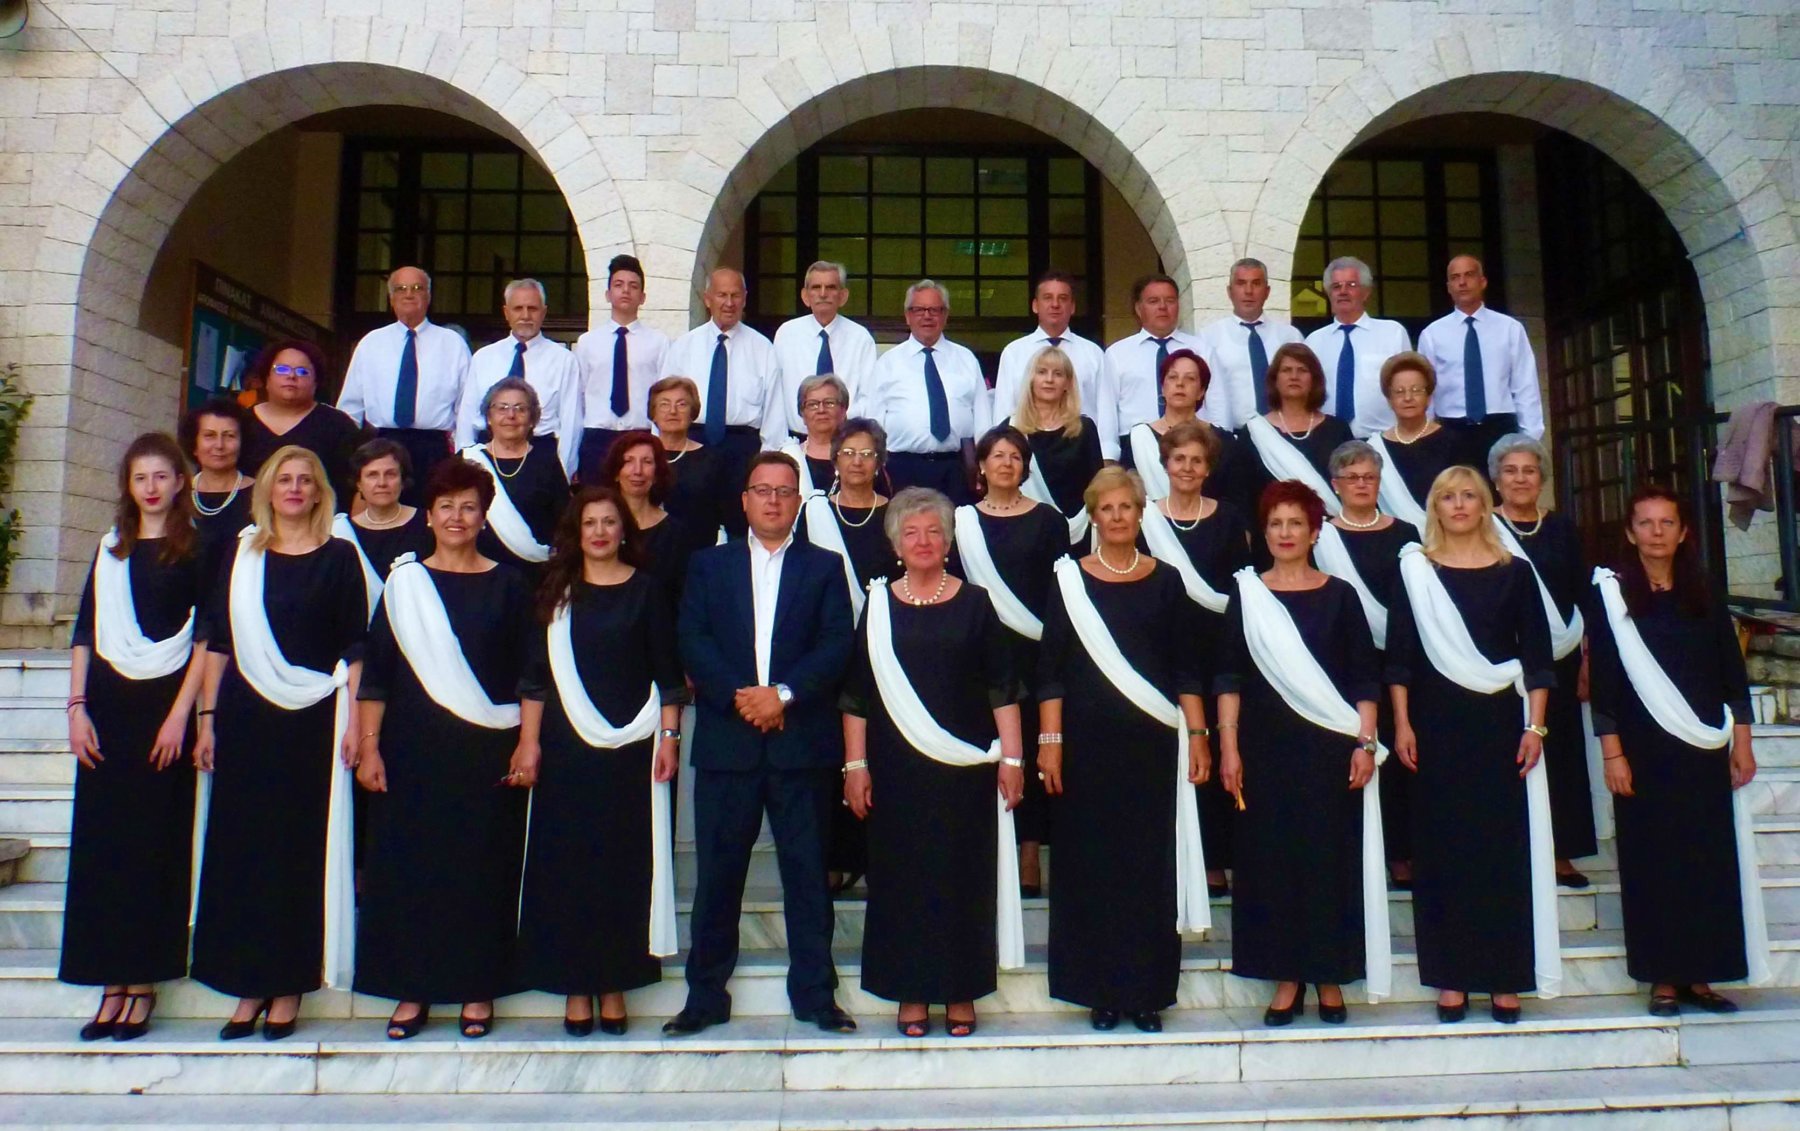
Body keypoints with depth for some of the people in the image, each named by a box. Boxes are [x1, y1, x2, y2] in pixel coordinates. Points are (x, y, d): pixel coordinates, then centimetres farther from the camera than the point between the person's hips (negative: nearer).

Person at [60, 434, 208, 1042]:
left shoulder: (195, 548, 1)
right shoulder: (111, 547, 14)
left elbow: (208, 636, -4)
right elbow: (84, 631, 12)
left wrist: (181, 714, -11)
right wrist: (77, 707, 3)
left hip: (163, 704, -4)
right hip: (107, 707, 4)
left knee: (155, 846, 0)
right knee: (100, 843, 3)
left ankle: (145, 984, 9)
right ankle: (113, 985, 12)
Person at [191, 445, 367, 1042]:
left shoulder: (339, 557, 3)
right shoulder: (242, 553, 11)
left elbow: (354, 647, 0)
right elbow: (219, 640, 10)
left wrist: (354, 719, -8)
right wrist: (208, 716, 4)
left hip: (312, 721, -3)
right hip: (244, 719, 3)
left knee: (300, 849, 1)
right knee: (240, 847, 3)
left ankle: (288, 988, 11)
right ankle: (249, 988, 13)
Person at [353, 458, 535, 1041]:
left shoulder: (507, 585, 4)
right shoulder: (403, 582, 7)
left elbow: (529, 673, 3)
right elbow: (375, 671, 5)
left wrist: (527, 744, -5)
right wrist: (368, 745, -2)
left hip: (487, 752, -1)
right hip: (413, 750, 1)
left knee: (482, 864, 3)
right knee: (408, 863, 3)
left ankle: (478, 989, 14)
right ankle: (412, 989, 15)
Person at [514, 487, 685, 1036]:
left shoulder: (646, 590, 3)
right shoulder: (557, 591, 7)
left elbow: (666, 671, 3)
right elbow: (536, 672, 5)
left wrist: (669, 735, -5)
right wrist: (529, 741, -1)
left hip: (631, 746, -1)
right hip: (565, 747, 1)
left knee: (624, 863, 3)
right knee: (566, 862, 3)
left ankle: (614, 985, 14)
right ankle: (576, 988, 13)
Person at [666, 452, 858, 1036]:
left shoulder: (824, 567, 10)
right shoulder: (708, 565, 12)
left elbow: (836, 646, -1)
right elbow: (692, 643, 1)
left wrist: (783, 693, -14)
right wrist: (739, 696, -13)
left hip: (803, 742, 0)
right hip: (725, 742, 1)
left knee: (807, 870, 6)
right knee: (718, 872, 6)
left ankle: (814, 992, 17)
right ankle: (706, 994, 19)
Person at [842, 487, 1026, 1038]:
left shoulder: (975, 603, 3)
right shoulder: (878, 605, 5)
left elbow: (1003, 687, 2)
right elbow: (857, 692, 4)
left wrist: (1011, 757, -5)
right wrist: (855, 765, -2)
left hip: (965, 765, 0)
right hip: (897, 766, 1)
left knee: (965, 875, 4)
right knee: (902, 875, 4)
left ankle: (961, 992, 17)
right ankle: (912, 993, 17)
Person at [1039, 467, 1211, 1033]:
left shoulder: (1165, 580, 6)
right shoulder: (1069, 578, 2)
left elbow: (1187, 668, 7)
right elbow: (1051, 668, 0)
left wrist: (1197, 735, 0)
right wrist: (1049, 741, -7)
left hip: (1152, 743, 1)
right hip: (1088, 743, -1)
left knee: (1151, 864, 4)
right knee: (1090, 863, 4)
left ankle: (1147, 991, 16)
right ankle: (1101, 991, 16)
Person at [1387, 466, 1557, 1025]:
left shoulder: (1514, 572, 5)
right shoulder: (1415, 570, 4)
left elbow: (1537, 655, 4)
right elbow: (1400, 653, 3)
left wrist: (1535, 727, -3)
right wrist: (1402, 724, -3)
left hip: (1500, 723, 0)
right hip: (1437, 726, 0)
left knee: (1506, 842, 2)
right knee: (1443, 846, 3)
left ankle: (1506, 977, 12)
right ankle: (1451, 978, 11)